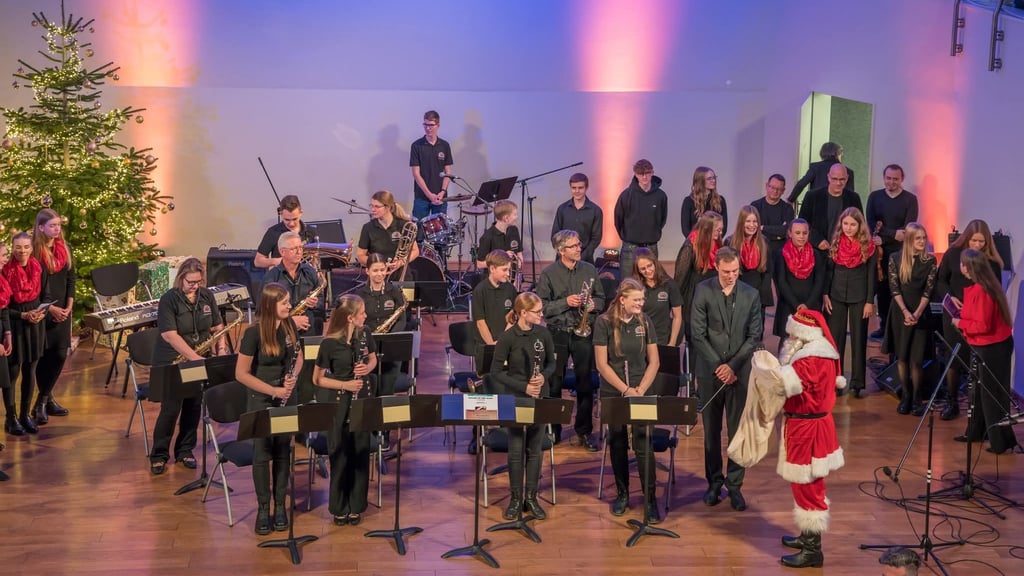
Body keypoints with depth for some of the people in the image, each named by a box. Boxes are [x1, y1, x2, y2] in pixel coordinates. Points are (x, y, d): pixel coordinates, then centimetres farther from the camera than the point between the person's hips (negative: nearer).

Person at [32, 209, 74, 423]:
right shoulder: (34, 251, -11)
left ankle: (44, 398, 19)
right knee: (45, 355, -1)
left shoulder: (64, 248, 7)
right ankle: (44, 400, 12)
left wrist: (69, 306, -1)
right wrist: (50, 308, -14)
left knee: (60, 354, 5)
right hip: (43, 311, -5)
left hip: (63, 310, 5)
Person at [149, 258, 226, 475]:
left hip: (200, 360, 4)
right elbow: (169, 335, -20)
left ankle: (185, 450, 23)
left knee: (193, 405, 7)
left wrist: (221, 347, -11)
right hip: (172, 361, -4)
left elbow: (217, 326, 9)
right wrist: (194, 357, -26)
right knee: (171, 408, -6)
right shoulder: (169, 299, -12)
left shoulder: (207, 296, 3)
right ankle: (159, 455, 8)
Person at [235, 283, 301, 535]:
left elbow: (298, 356, 11)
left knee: (282, 451, 11)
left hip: (287, 398, 4)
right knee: (262, 454, 4)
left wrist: (293, 376, -9)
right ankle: (263, 509, 17)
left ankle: (280, 506, 23)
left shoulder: (289, 325, -4)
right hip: (261, 400, -4)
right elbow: (241, 374, -16)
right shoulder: (254, 333, -19)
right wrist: (273, 390, -19)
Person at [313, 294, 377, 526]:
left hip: (363, 400, 4)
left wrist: (368, 368, -10)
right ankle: (339, 508, 20)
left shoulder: (364, 333, -3)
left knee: (361, 453, 9)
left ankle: (356, 506, 22)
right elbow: (318, 379, -9)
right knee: (340, 454, 5)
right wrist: (345, 385, -20)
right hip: (340, 403, -4)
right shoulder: (330, 343, -16)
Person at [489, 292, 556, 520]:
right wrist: (523, 386, -18)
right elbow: (496, 372, -11)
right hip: (515, 399, -3)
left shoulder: (543, 334, -3)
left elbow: (551, 363, 9)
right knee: (516, 449, 3)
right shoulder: (507, 337, -14)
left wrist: (544, 376, -13)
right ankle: (516, 499, 16)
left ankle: (531, 497, 20)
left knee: (535, 449, 8)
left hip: (539, 398, 3)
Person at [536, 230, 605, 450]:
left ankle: (584, 430, 18)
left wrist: (593, 304, -8)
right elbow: (541, 306, -7)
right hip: (557, 333, -2)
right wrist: (565, 302, -17)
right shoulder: (548, 274, -4)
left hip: (583, 332, 2)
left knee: (585, 382, 5)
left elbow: (600, 298, 14)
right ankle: (553, 430, 19)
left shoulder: (589, 270, 6)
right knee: (554, 383, 5)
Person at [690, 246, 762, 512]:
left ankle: (734, 485, 12)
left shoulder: (751, 295, 0)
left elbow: (754, 336, -1)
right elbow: (698, 335, -6)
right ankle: (714, 482, 21)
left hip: (739, 372, 0)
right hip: (710, 371, 0)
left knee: (738, 431, 2)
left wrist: (732, 366, -11)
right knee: (711, 430, 9)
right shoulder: (703, 291, -4)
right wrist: (718, 366, -10)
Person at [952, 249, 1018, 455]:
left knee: (992, 395, 1)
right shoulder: (978, 287, 4)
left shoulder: (981, 291, -25)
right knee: (979, 390, 20)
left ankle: (1001, 442, 11)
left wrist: (960, 323, -12)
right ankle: (974, 432, 32)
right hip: (987, 346, 10)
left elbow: (983, 325, -25)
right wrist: (964, 314, 6)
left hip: (992, 348, -10)